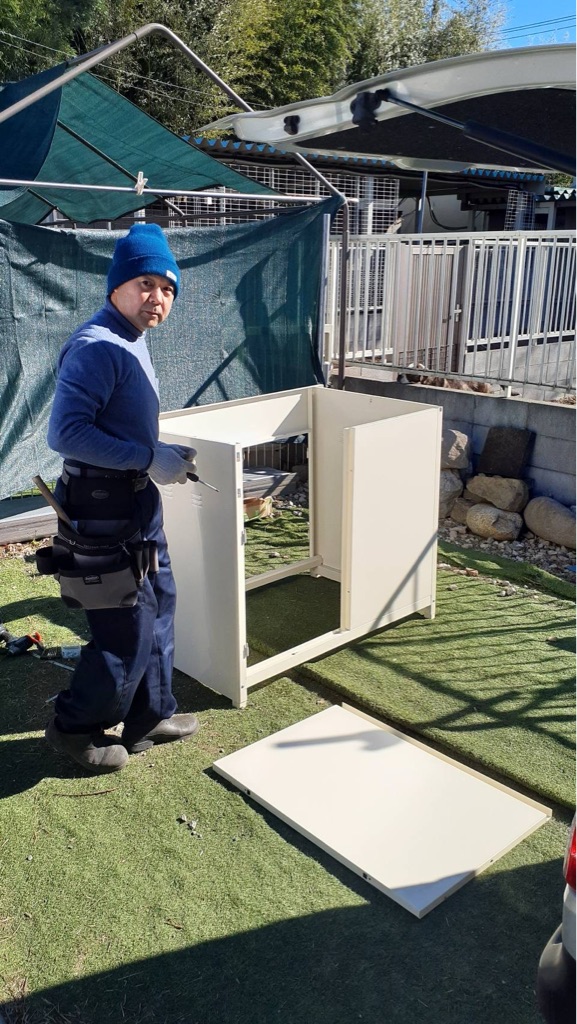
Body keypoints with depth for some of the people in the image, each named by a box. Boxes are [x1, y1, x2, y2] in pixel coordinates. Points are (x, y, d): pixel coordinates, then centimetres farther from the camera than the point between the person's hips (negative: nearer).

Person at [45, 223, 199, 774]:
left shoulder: (130, 340, 11)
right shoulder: (95, 347, -20)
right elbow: (66, 433, -28)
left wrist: (166, 457, 8)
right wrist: (149, 458, -25)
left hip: (137, 498, 10)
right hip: (104, 506, -10)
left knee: (160, 603, 18)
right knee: (129, 631, -1)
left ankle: (150, 715, 35)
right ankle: (74, 727, 22)